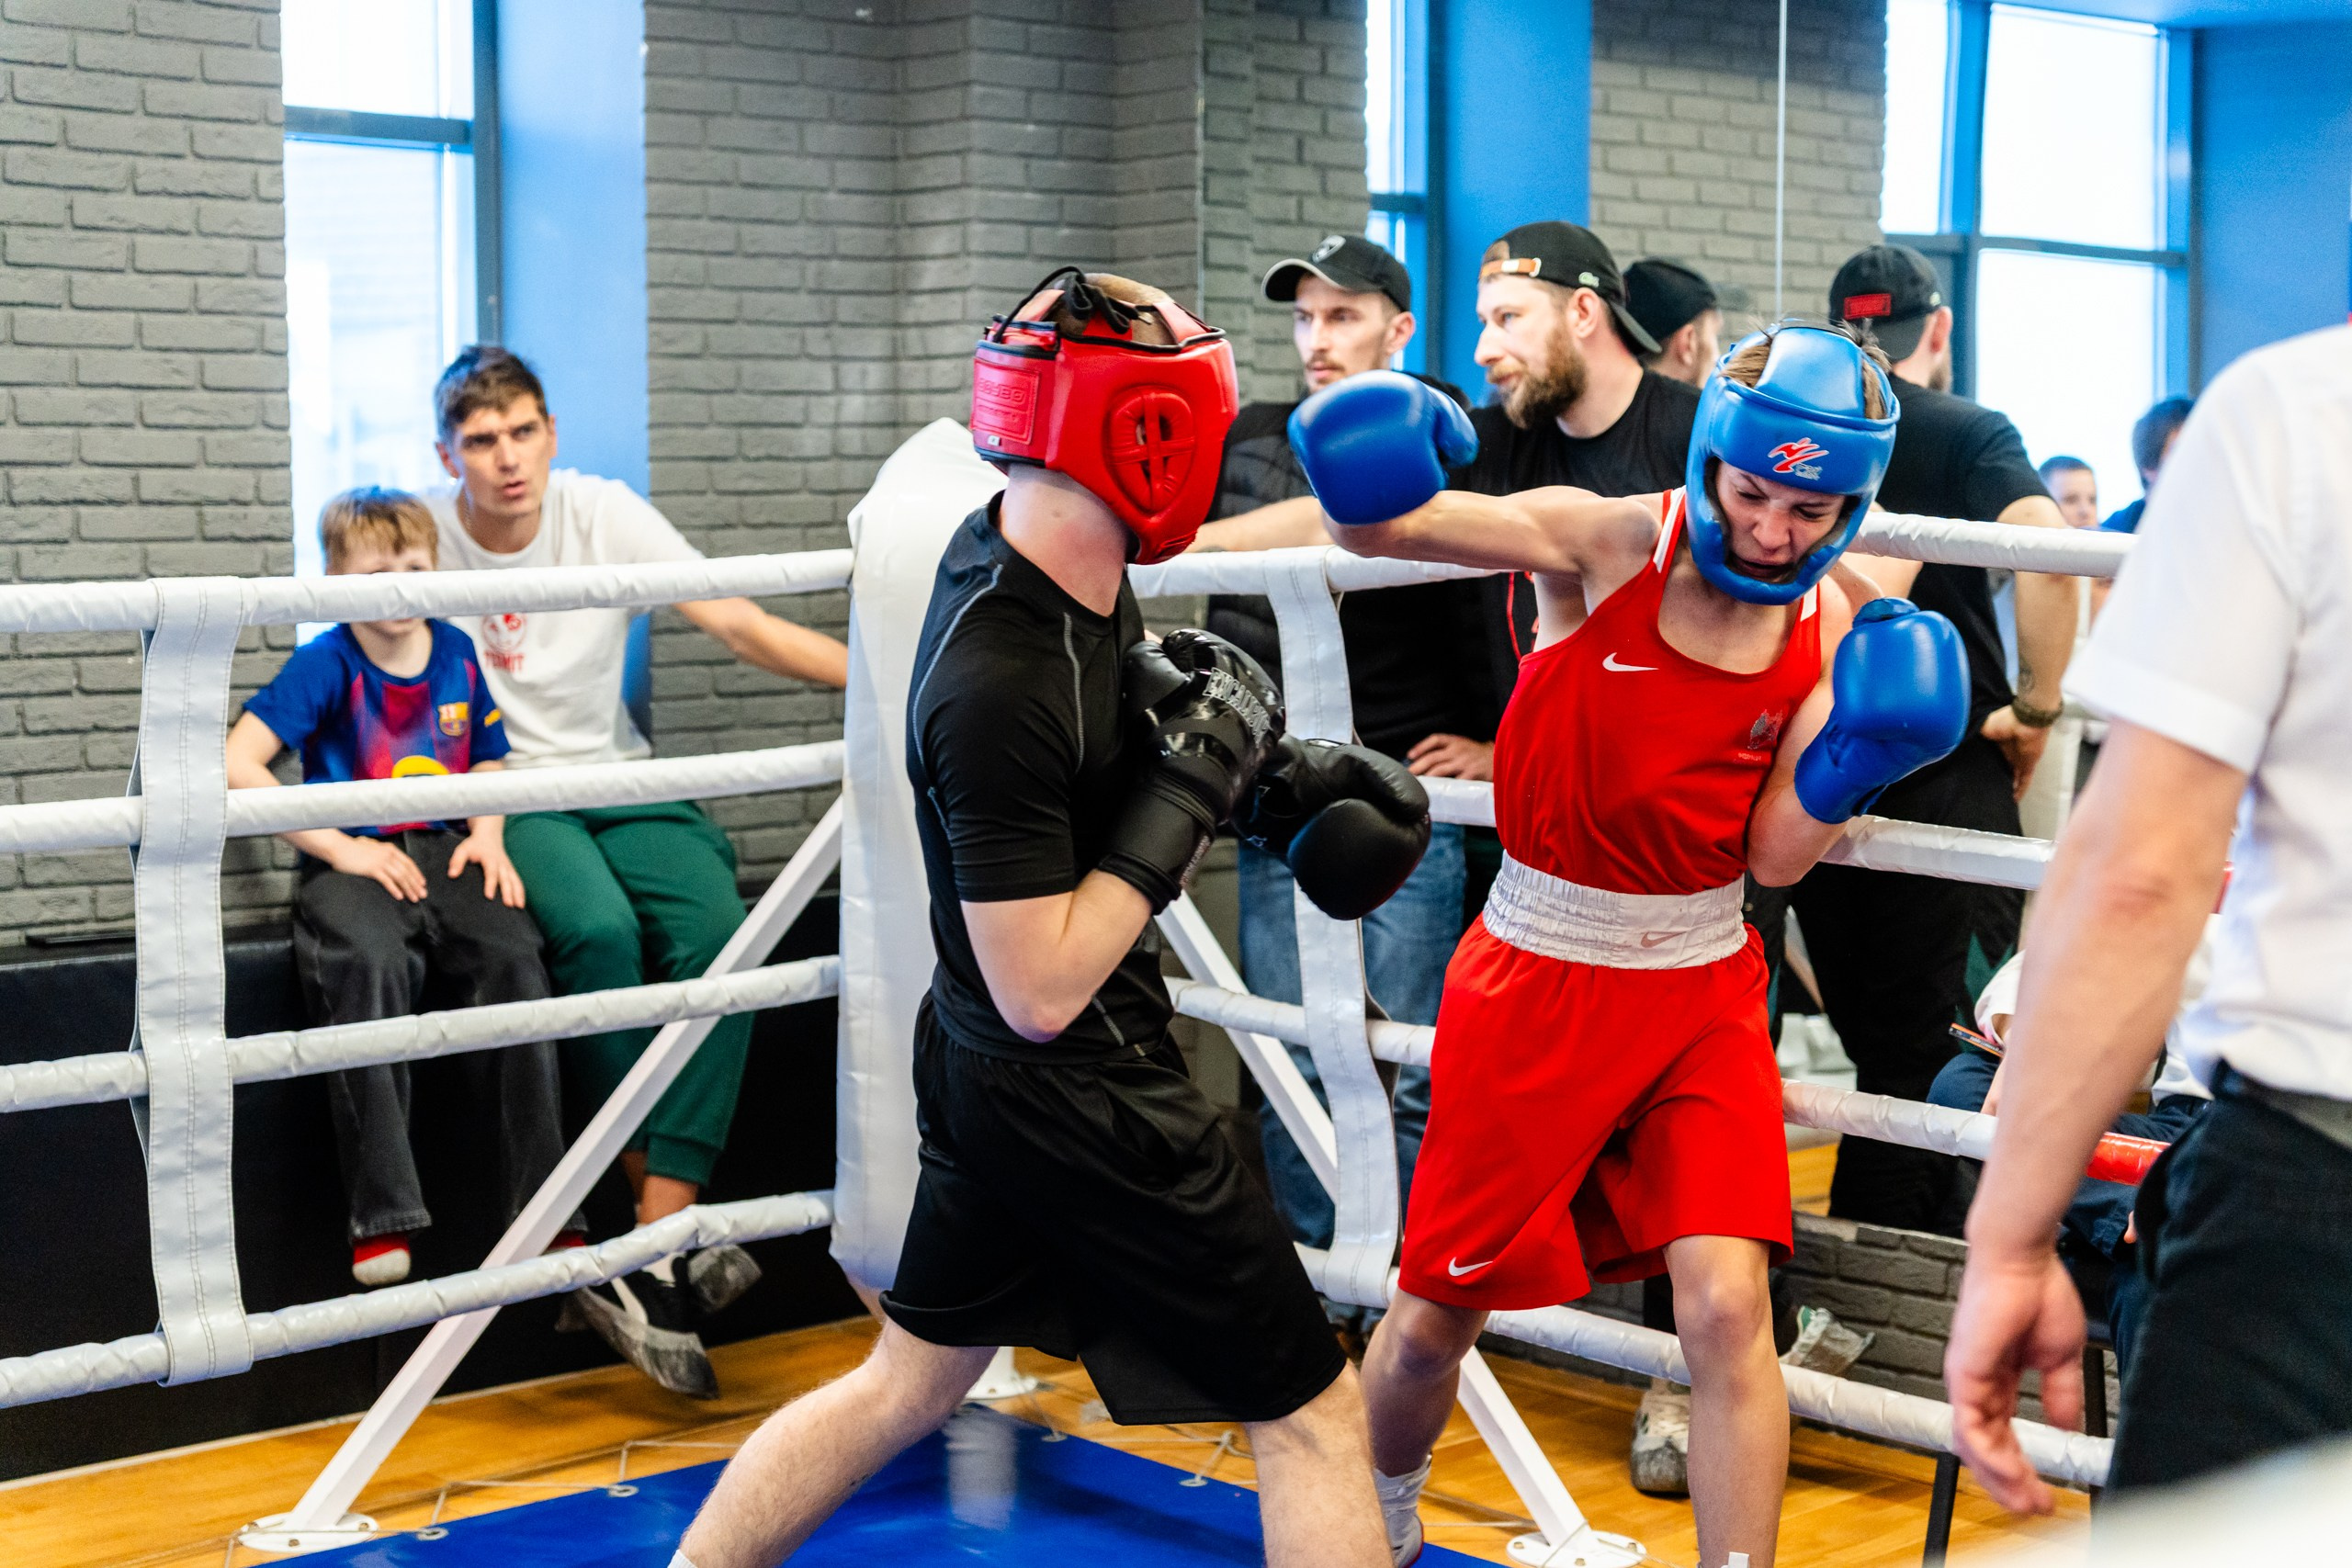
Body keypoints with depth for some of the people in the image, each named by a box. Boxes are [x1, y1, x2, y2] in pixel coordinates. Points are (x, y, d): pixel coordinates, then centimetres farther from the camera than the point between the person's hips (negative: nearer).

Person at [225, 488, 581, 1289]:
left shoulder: (456, 653, 10)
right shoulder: (326, 665, -5)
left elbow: (488, 762, 23)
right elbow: (235, 763, -13)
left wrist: (488, 835, 2)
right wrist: (338, 848, -14)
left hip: (444, 854, 4)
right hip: (353, 861, -4)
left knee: (514, 955, -24)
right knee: (371, 962, -35)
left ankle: (544, 1206, -19)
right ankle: (382, 1217, -30)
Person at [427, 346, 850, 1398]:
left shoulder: (602, 514, -2)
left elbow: (740, 625, -7)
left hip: (618, 779, 2)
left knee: (715, 929, -27)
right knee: (597, 930, -34)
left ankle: (646, 1259, -28)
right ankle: (670, 1224, -19)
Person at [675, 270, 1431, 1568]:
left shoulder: (1039, 560, -2)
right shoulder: (999, 687, -29)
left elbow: (1136, 705, 18)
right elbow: (1042, 991, -26)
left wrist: (1280, 776, 3)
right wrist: (1189, 792, -23)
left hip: (982, 1078, 10)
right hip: (1076, 1104, -9)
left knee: (906, 1385, 23)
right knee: (1311, 1414, 4)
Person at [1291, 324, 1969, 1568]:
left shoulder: (1828, 630, -2)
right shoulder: (1606, 545, -13)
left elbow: (1776, 858, -1)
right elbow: (1378, 530, -16)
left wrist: (1851, 760, -17)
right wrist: (1369, 481, -38)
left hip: (1702, 989, 2)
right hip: (1536, 978, -2)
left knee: (1725, 1305, -14)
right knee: (1435, 1316, 9)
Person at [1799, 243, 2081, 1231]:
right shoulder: (1970, 433, -3)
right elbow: (2044, 544, -21)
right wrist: (2037, 706, -10)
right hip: (1945, 775, -4)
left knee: (1876, 1045, 16)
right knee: (1930, 1053, 1)